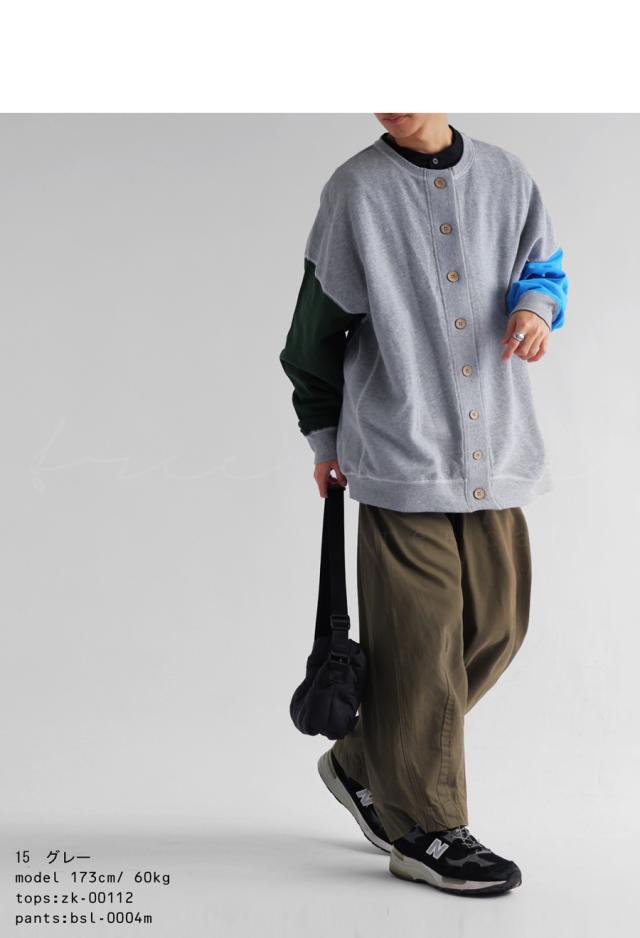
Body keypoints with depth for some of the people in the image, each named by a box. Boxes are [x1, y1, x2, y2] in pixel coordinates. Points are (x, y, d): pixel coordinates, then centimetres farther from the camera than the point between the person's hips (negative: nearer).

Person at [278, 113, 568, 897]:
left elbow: (544, 264, 21)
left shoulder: (505, 176, 8)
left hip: (494, 449, 5)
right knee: (420, 638, -4)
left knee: (498, 623, 7)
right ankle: (426, 830, 8)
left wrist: (535, 305, -4)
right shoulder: (358, 190, -2)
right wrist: (323, 436, 8)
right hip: (401, 451, -5)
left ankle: (364, 764, 25)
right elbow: (319, 319, 4)